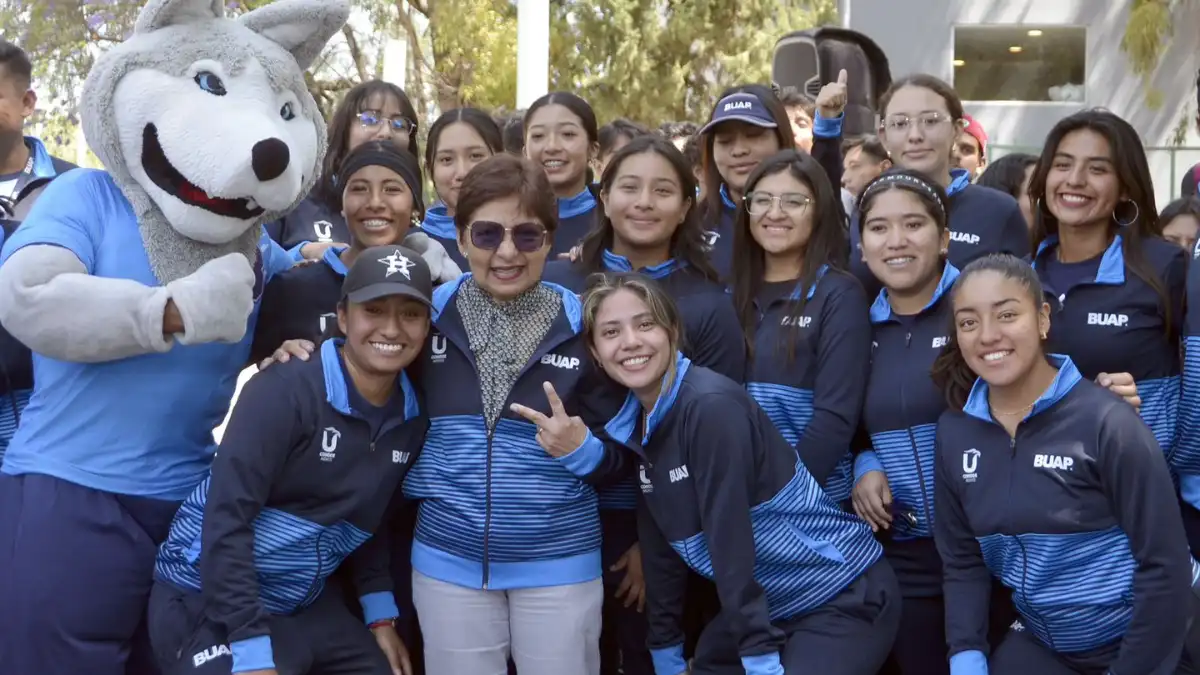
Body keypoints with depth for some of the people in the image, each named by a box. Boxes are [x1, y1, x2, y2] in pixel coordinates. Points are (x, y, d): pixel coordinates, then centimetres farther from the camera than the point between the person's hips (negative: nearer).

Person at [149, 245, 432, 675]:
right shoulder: (285, 391, -18)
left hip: (307, 604, 7)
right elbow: (226, 519, -22)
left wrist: (381, 616, 10)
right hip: (208, 602, -6)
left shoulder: (412, 420, 1)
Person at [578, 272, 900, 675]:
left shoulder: (712, 405, -22)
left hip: (843, 600, -7)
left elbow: (731, 541, -23)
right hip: (769, 605, 8)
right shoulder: (636, 426, 2)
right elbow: (661, 545, 8)